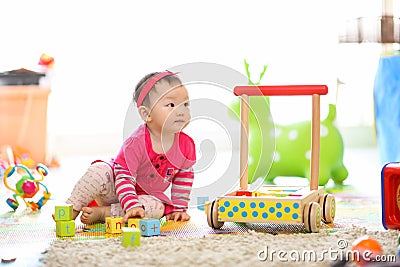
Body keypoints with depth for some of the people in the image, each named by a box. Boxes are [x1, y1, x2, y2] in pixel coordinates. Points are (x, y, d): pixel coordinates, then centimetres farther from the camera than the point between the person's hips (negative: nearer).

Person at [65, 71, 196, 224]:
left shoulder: (187, 145, -12)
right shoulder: (136, 143, -27)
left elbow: (184, 178, 3)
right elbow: (124, 177, -27)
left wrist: (179, 208, 1)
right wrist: (132, 206, -40)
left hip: (147, 196, 4)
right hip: (115, 190, -4)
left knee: (158, 208, -30)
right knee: (99, 171, -32)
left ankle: (101, 213, -25)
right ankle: (71, 210, -17)